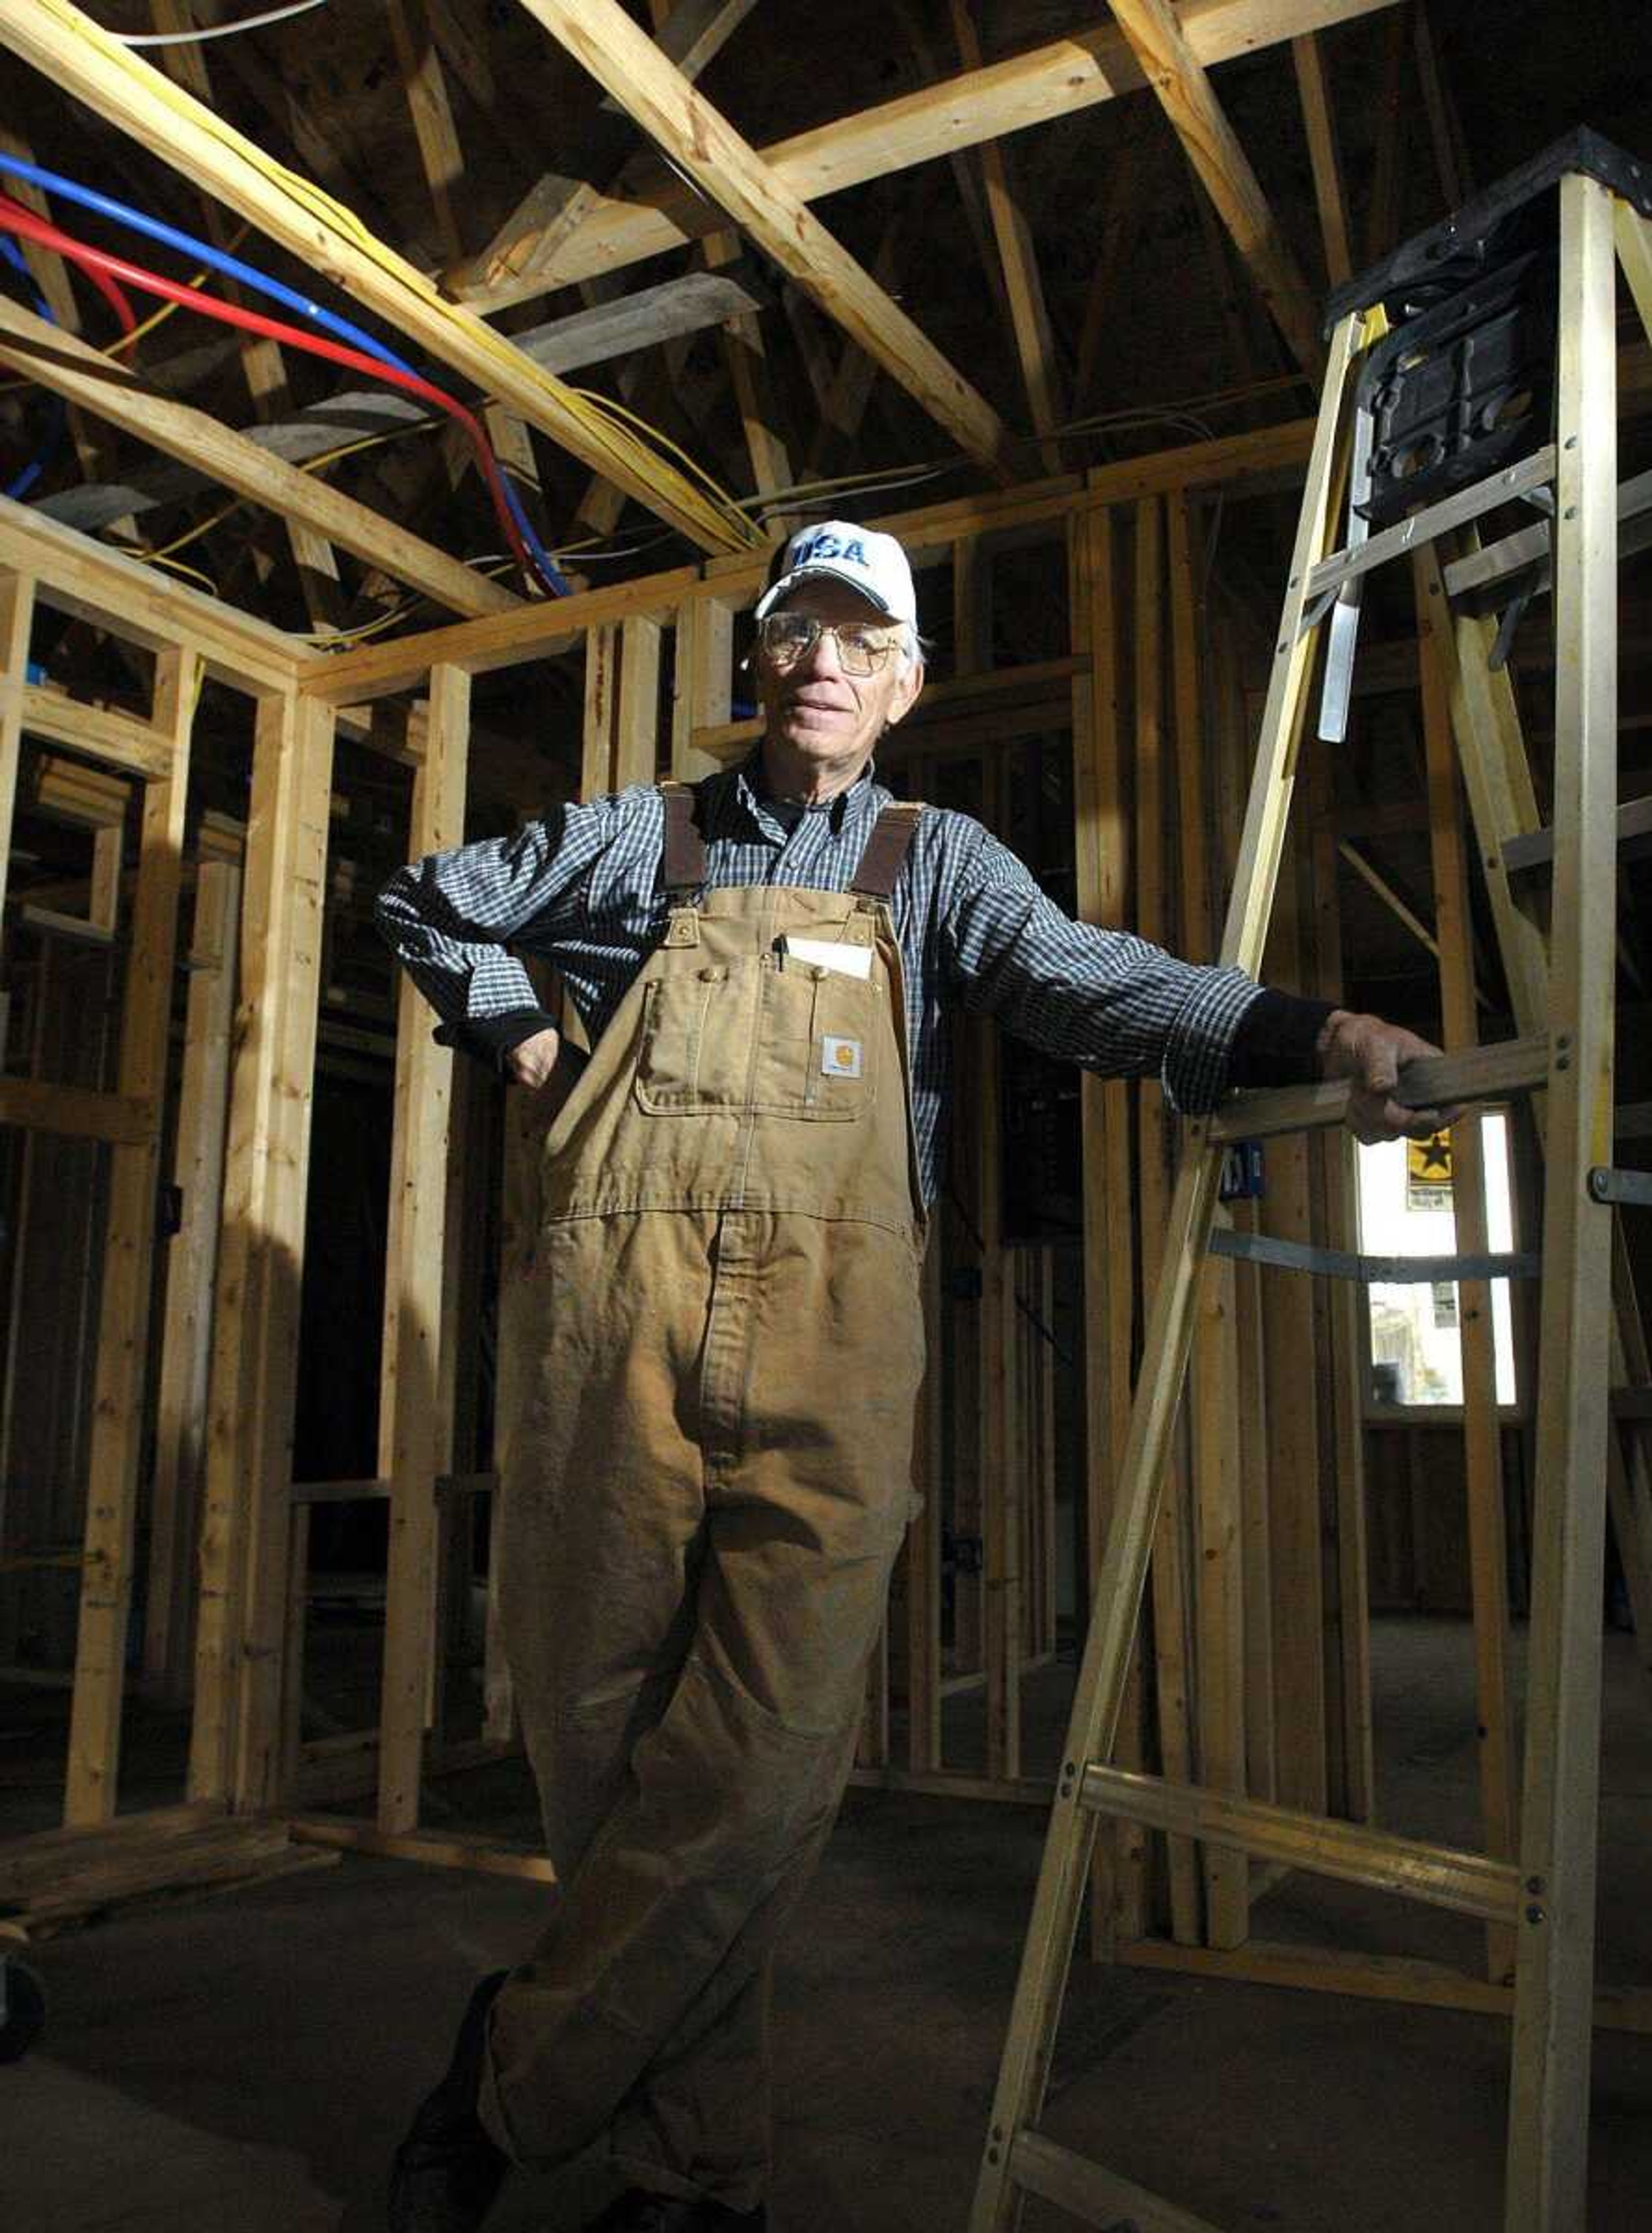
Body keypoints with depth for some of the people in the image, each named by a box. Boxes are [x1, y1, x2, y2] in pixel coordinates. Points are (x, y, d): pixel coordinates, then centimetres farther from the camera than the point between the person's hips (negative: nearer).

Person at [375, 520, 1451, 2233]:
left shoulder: (936, 864, 15)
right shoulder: (643, 840, 17)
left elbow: (1088, 982, -3)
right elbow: (429, 903, 31)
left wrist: (1303, 1028, -19)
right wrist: (520, 1037, 16)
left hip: (829, 1338, -1)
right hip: (620, 1316, 1)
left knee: (766, 1750, -10)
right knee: (599, 1717, 3)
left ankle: (518, 2080, 11)